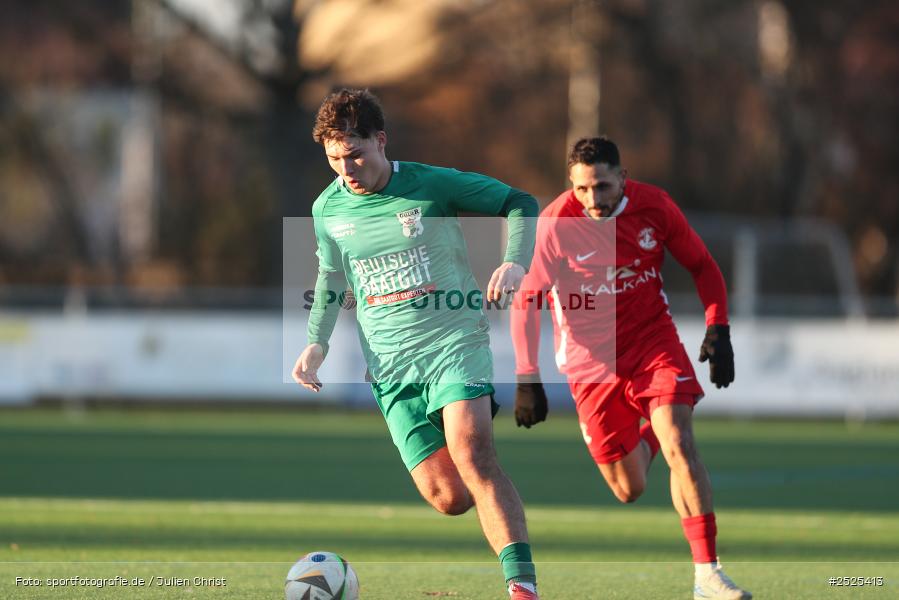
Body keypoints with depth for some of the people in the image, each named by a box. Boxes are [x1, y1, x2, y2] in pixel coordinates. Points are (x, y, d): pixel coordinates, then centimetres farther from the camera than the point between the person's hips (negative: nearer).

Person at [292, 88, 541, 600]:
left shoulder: (434, 185, -7)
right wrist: (317, 342, 10)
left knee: (471, 453, -28)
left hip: (455, 342, -3)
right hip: (391, 366, 3)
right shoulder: (328, 209, 5)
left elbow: (520, 204, 2)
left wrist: (515, 261, -16)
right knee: (448, 498, -7)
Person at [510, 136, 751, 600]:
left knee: (680, 445, -20)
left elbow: (702, 266, 5)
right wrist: (526, 378, -10)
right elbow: (526, 301, -7)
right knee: (629, 491, 3)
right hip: (592, 361, -1)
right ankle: (645, 441, 41)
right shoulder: (556, 223, -16)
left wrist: (717, 329, -6)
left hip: (654, 343, 1)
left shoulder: (654, 205, -10)